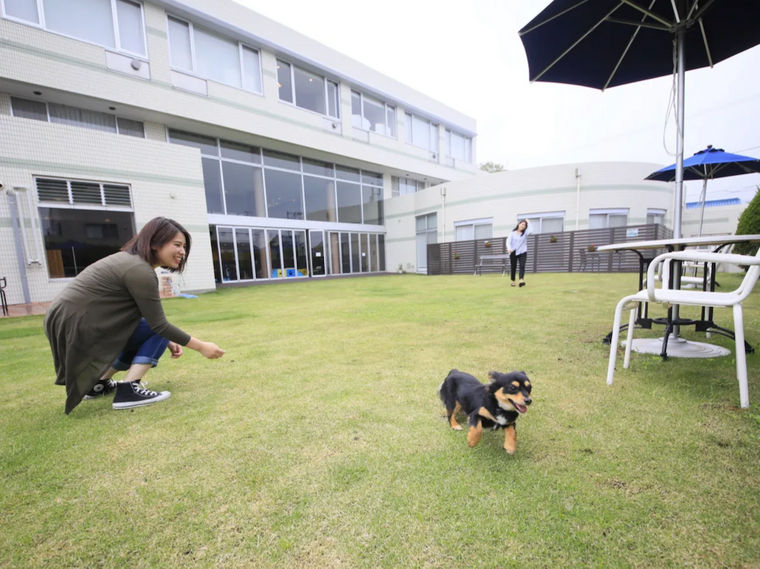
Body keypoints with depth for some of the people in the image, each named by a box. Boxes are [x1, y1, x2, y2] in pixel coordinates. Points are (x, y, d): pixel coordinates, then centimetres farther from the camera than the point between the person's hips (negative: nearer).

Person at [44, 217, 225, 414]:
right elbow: (159, 324, -19)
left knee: (147, 335, 16)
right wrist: (201, 346, -13)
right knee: (157, 331, -10)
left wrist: (168, 342, 13)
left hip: (66, 321, 10)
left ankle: (98, 383, 21)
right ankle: (128, 390, -13)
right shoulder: (140, 270, -20)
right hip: (77, 327, -10)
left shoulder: (131, 259, 10)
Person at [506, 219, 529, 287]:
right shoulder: (512, 233, 3)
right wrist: (509, 248, -27)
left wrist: (528, 222, 0)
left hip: (522, 252, 0)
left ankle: (521, 280, -29)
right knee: (513, 267, 5)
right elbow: (508, 241, -8)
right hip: (513, 252, 0)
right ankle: (513, 281, 19)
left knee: (522, 266, -16)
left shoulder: (525, 233, 7)